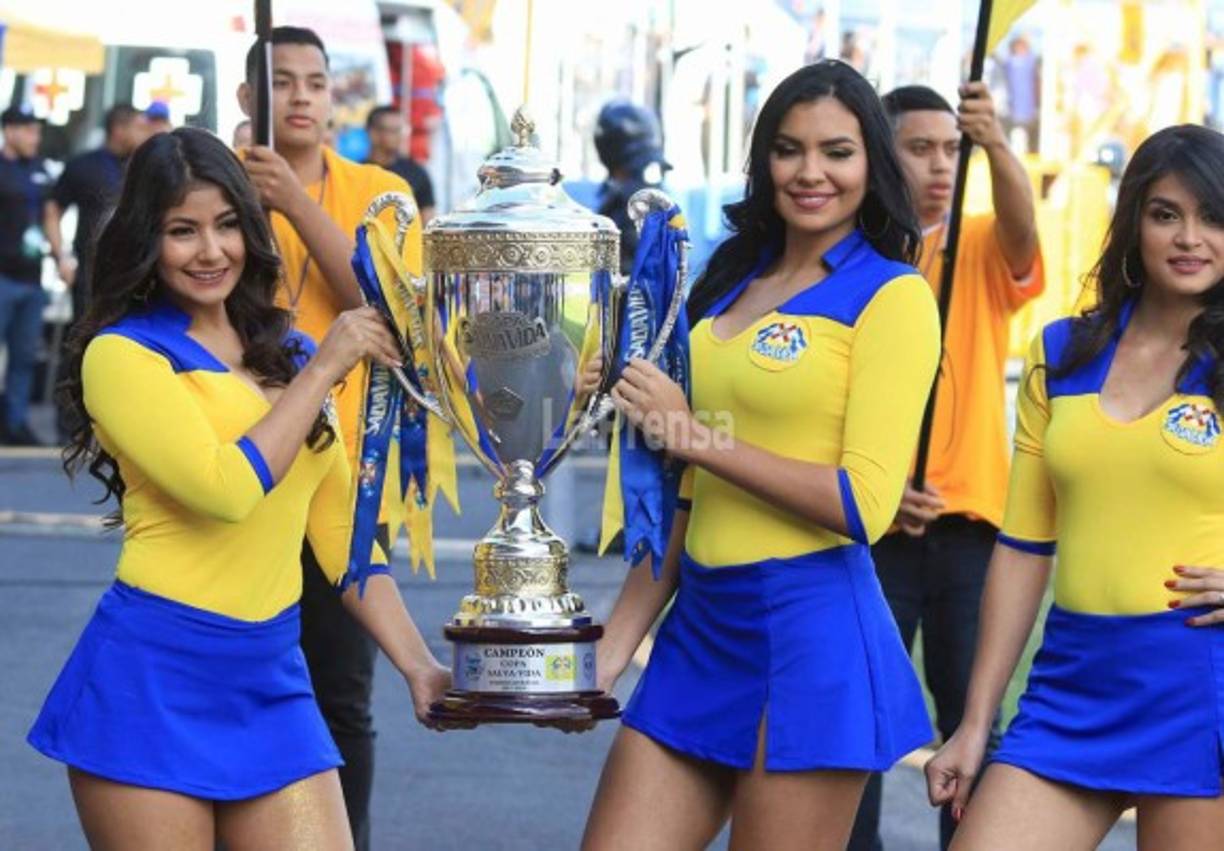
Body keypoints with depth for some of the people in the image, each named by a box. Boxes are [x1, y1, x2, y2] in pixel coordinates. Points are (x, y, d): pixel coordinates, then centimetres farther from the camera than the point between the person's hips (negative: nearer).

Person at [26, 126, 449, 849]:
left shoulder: (288, 354, 13)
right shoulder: (122, 355, -6)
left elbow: (343, 532, 15)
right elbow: (226, 486, -19)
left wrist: (419, 667, 7)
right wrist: (323, 370, -9)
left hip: (271, 681, 5)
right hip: (154, 678, -5)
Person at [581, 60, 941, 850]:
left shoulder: (891, 295, -6)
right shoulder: (734, 284, 14)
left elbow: (863, 504, -15)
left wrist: (697, 436, -12)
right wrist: (612, 650, 13)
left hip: (809, 633, -7)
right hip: (700, 626, 7)